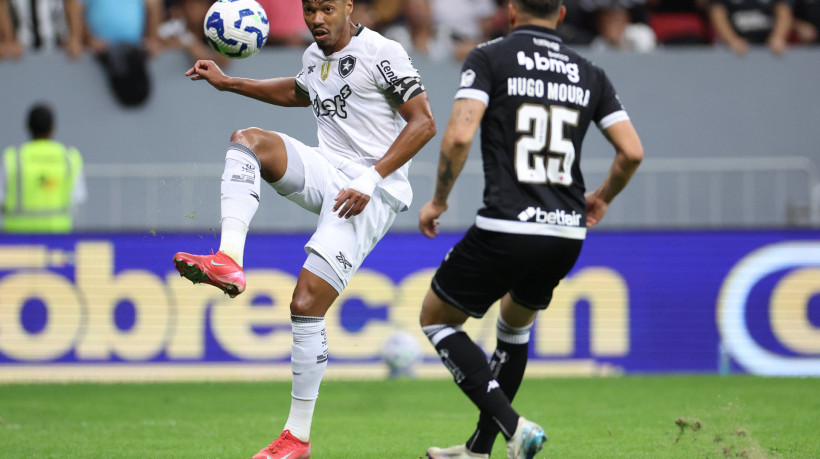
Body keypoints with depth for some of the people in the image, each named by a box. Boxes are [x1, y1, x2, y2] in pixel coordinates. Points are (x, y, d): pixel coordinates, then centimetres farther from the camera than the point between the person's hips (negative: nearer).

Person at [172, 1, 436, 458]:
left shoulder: (381, 53, -10)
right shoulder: (314, 57, 14)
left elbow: (424, 123, -13)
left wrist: (371, 179, -19)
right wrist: (229, 83, 31)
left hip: (371, 193, -7)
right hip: (326, 171, 7)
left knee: (306, 304, -13)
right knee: (247, 139, -17)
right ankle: (229, 259, -31)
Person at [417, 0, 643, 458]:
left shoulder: (490, 57, -1)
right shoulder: (588, 73, 11)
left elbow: (459, 136, -13)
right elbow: (632, 151, 6)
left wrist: (438, 200, 1)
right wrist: (601, 198, 25)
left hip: (506, 228, -5)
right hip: (568, 234, 5)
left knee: (436, 318, 15)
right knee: (517, 321, 31)